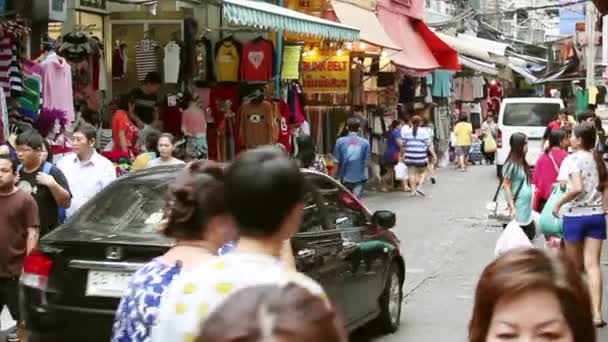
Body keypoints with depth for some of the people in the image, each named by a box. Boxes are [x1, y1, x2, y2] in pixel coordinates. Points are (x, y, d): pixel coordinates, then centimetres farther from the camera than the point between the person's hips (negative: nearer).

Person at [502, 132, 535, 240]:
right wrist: (512, 208, -20)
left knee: (530, 235, 12)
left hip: (527, 208, 9)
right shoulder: (511, 164, -15)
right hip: (518, 208, -9)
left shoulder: (523, 163, 10)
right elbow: (506, 186, -16)